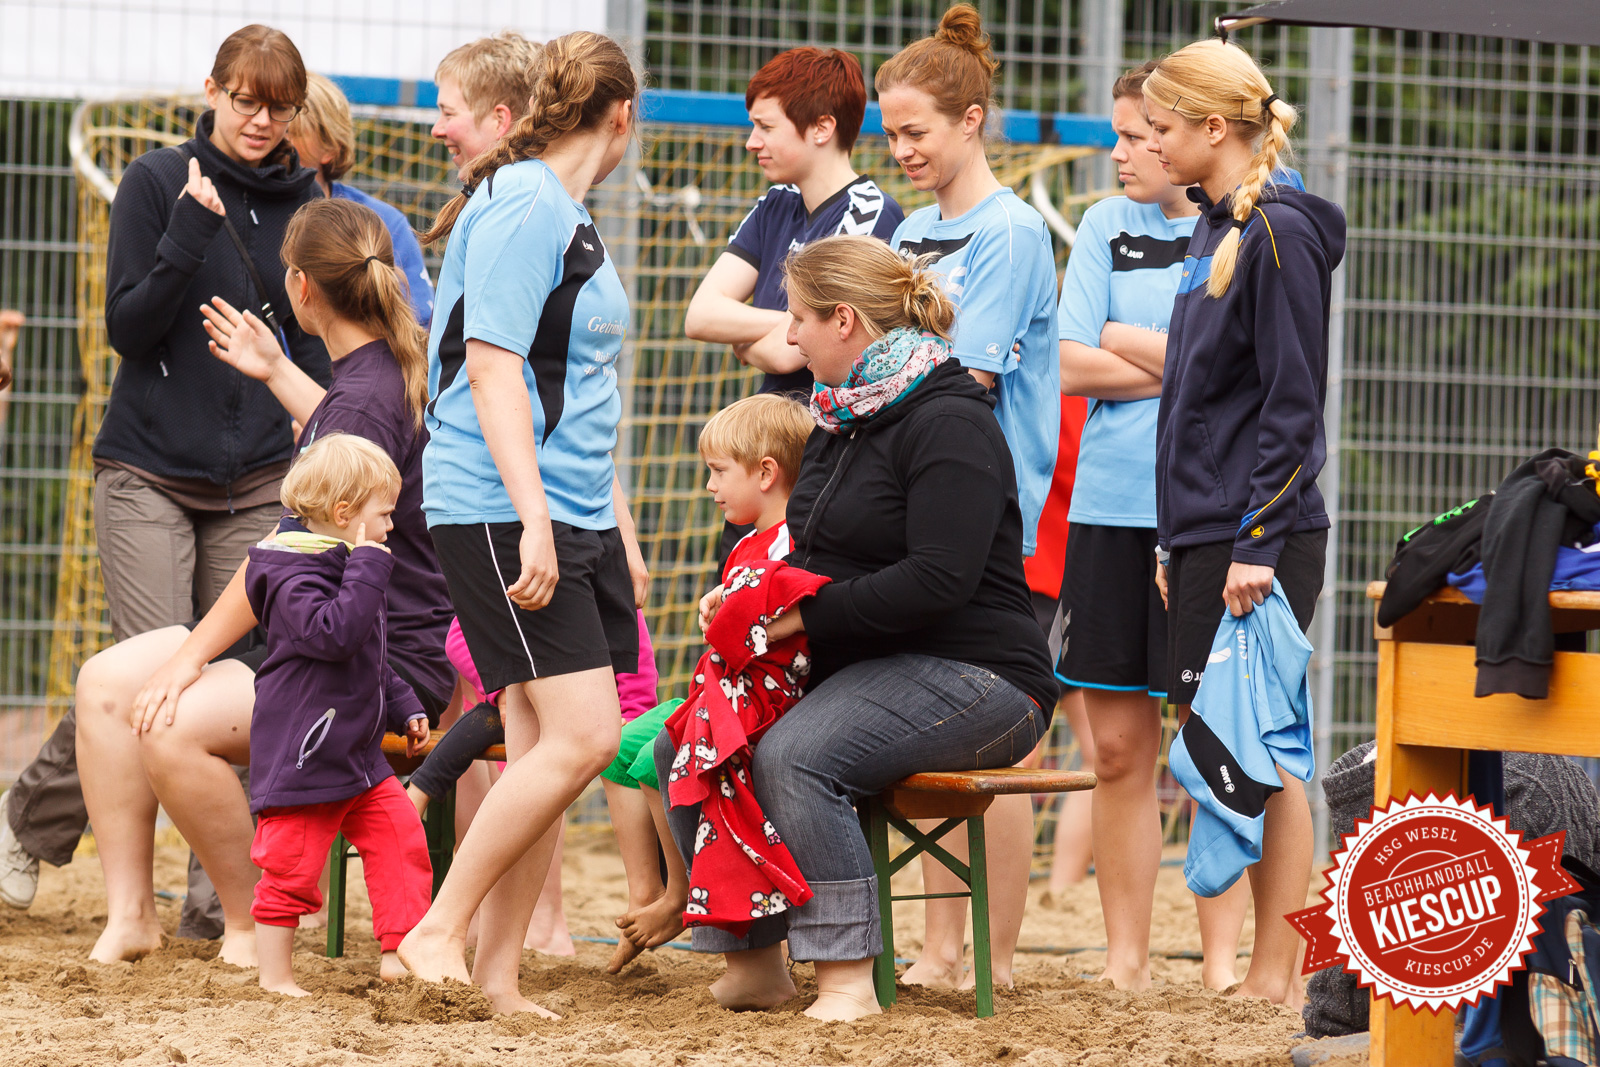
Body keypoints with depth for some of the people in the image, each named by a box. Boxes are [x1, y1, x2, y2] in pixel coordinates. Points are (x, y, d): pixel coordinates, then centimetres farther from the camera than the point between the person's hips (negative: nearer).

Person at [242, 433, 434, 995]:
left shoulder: (341, 568, 15)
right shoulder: (294, 577, -17)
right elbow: (333, 633, -34)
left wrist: (403, 708, 27)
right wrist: (368, 569, -29)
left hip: (358, 754, 9)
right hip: (302, 755, -9)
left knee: (402, 837, 2)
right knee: (292, 866, -2)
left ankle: (399, 952, 5)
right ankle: (276, 976, 7)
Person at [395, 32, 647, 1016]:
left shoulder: (572, 217, 19)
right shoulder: (522, 207, -11)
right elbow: (492, 366, -18)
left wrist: (619, 526, 27)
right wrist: (531, 518, -24)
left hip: (572, 514, 10)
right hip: (499, 509, -10)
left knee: (544, 744, 5)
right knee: (580, 735, -15)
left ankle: (496, 972, 8)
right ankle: (439, 931, -7)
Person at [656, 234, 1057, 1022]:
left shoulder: (947, 423, -15)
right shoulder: (840, 419, 15)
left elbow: (940, 579, -25)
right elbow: (816, 554, 24)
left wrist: (808, 612, -21)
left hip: (968, 673, -10)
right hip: (857, 663, 10)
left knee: (793, 756, -33)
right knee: (683, 746, -2)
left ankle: (847, 980, -31)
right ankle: (754, 963, 0)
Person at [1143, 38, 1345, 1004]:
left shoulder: (1279, 234, -12)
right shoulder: (1213, 231, 16)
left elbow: (1293, 407, -16)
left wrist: (1256, 544, -19)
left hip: (1260, 539, -9)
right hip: (1202, 528, 9)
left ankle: (1281, 976, -2)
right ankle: (1240, 962, 13)